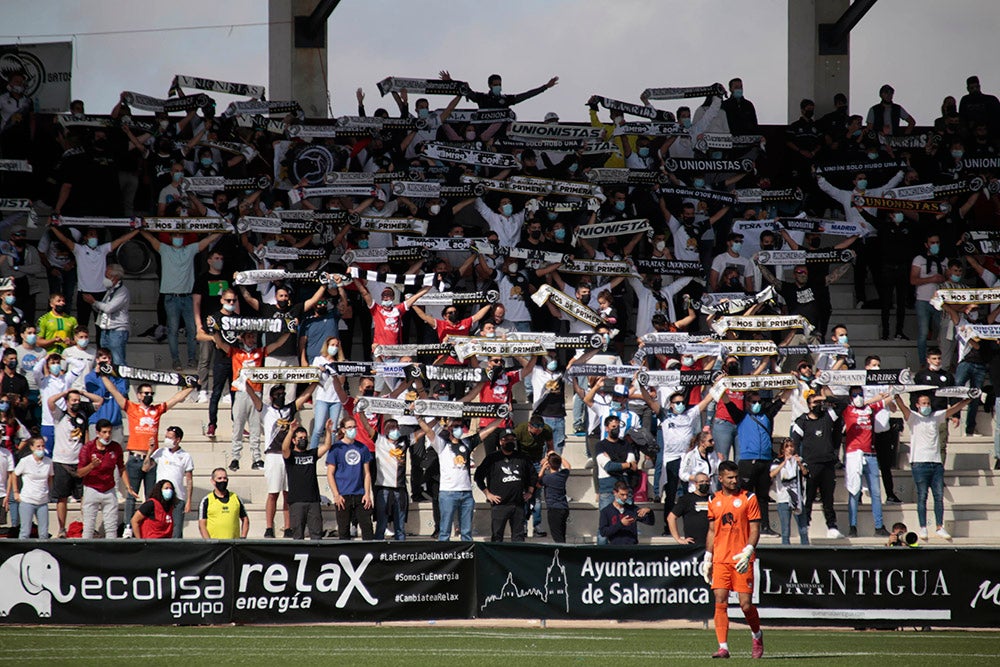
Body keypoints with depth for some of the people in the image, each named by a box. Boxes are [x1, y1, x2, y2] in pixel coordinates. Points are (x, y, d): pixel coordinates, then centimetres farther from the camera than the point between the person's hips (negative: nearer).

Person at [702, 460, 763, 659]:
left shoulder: (748, 498, 0)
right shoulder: (714, 501, 11)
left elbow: (755, 530, -3)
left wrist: (747, 553, -17)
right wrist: (708, 559, 14)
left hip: (742, 560, -3)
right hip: (720, 559, 3)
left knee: (746, 604, -3)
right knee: (720, 603, -7)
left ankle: (757, 636, 24)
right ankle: (723, 647, -7)